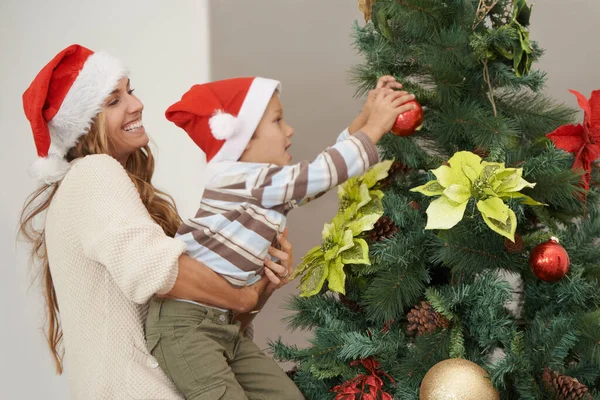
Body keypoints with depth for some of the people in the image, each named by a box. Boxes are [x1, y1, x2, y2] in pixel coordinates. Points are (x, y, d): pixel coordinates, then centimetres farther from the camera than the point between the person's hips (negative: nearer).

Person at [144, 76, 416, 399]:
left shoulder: (267, 190, 12)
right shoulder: (236, 177, -16)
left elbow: (325, 168, 18)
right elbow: (320, 174, -17)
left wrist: (363, 120, 12)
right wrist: (374, 127, -8)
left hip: (226, 329, 9)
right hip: (184, 326, -9)